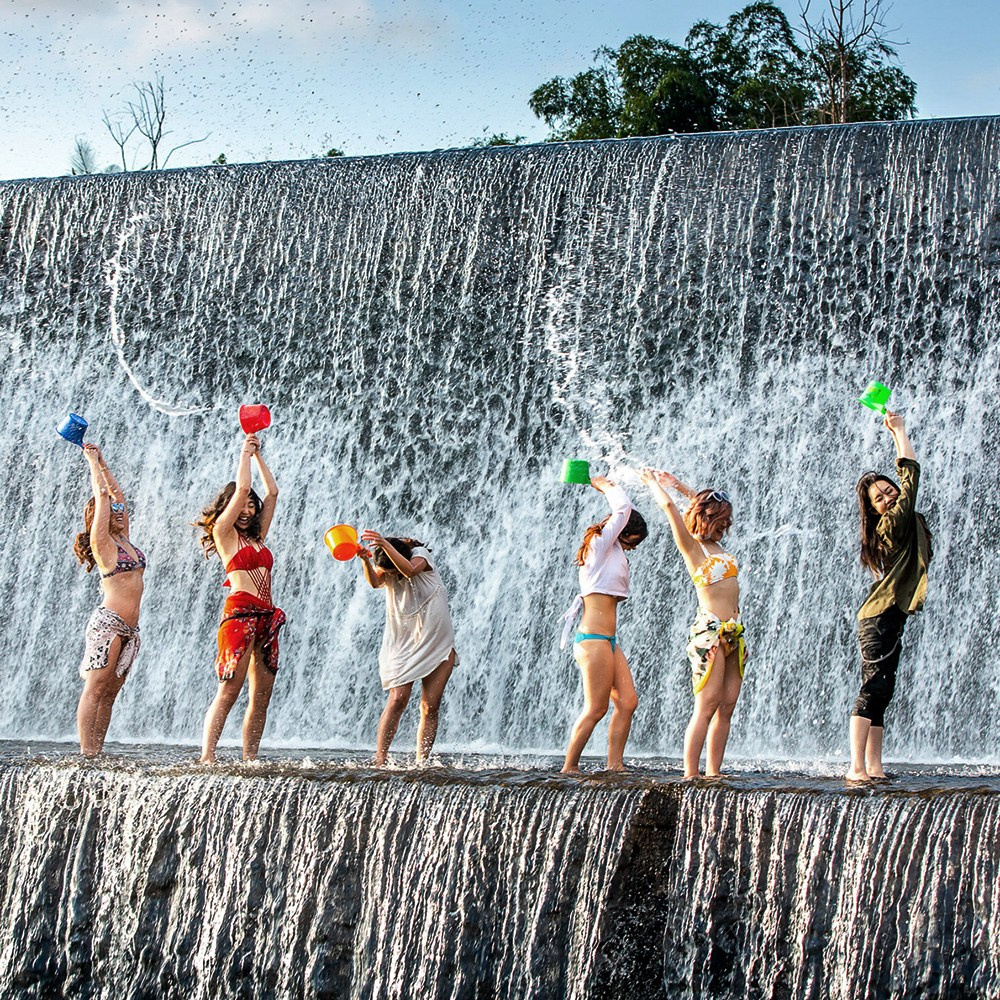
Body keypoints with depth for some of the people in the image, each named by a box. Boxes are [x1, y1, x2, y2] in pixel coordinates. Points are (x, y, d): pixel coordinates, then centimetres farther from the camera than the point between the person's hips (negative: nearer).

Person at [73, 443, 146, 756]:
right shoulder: (101, 540, -3)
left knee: (109, 693, 4)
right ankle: (87, 755, -14)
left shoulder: (123, 539, 17)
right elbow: (102, 495, -4)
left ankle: (96, 753, 4)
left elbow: (116, 493, 24)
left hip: (129, 627, 8)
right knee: (95, 689, -10)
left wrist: (101, 463, 26)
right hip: (108, 622, -8)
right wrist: (93, 462, 5)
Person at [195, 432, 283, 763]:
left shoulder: (256, 536, 21)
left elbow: (272, 492, 25)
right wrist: (245, 452, 10)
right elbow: (241, 489, -2)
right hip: (239, 613, -7)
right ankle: (207, 757, -17)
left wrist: (258, 455, 26)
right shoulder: (223, 531, 4)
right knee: (230, 689, -15)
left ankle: (250, 757, 3)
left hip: (266, 617, 7)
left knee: (262, 695, 2)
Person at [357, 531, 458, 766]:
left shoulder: (420, 554, -8)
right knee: (397, 699, -15)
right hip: (402, 642, 1)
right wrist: (365, 560, -41)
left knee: (430, 706, -5)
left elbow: (410, 570, -31)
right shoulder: (385, 569, 0)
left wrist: (385, 545, -42)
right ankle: (379, 761, -16)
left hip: (437, 641, -1)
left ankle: (421, 764, -2)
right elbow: (375, 582, -23)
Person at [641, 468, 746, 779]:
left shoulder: (716, 546, 17)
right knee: (708, 705, -11)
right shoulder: (692, 546, -3)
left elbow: (707, 502, 34)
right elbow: (667, 505, -8)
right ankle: (691, 775, -11)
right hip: (709, 632, -8)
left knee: (726, 707, 4)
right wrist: (652, 481, 9)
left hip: (733, 633, 8)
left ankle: (713, 772, 5)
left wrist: (677, 484, 32)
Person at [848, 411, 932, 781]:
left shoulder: (894, 525, 13)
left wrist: (896, 432, 26)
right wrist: (899, 431, -3)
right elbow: (910, 473, -12)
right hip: (882, 616, -10)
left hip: (886, 616, 10)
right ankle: (857, 767, -22)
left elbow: (904, 478, 27)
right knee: (873, 688, -15)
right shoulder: (893, 524, -11)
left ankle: (872, 766, 6)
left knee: (880, 691, 7)